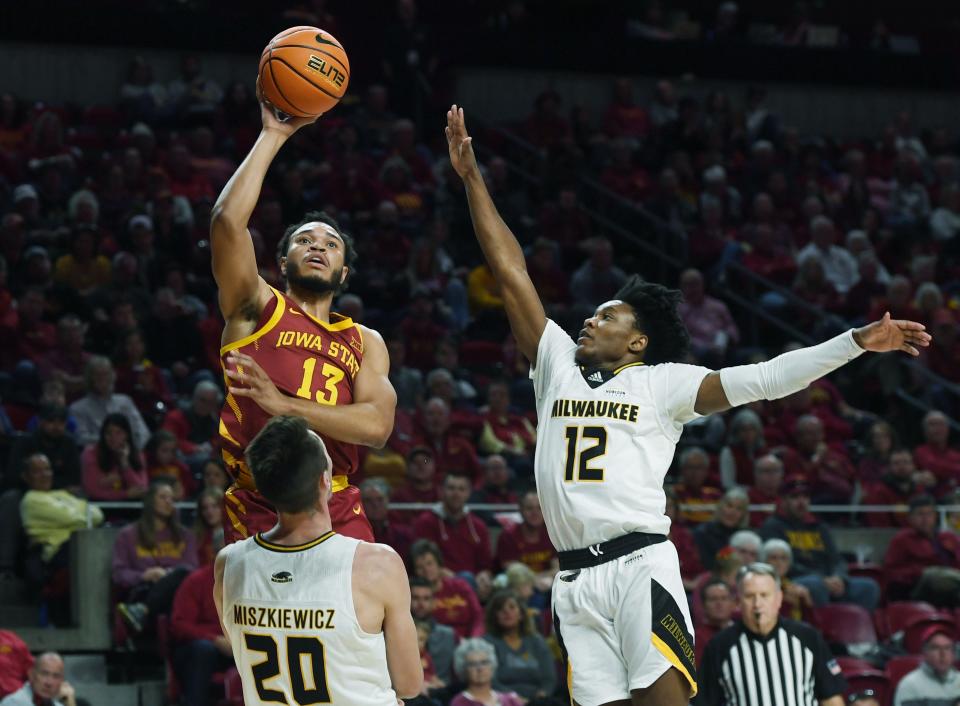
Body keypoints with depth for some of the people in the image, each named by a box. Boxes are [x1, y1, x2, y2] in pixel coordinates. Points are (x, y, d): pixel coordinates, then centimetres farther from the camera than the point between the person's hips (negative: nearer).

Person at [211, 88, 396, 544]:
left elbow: (378, 425, -1)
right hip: (258, 512, -3)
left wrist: (284, 404, -12)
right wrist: (273, 136, -2)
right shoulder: (258, 309, 10)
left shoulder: (366, 343, 18)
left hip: (337, 511, 3)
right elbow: (227, 220, -8)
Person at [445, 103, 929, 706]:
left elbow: (762, 379, -1)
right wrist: (472, 177, 19)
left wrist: (860, 341, -10)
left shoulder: (661, 384, 8)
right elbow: (510, 271, 19)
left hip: (640, 562, -4)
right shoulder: (559, 365, 19)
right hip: (575, 581, 4)